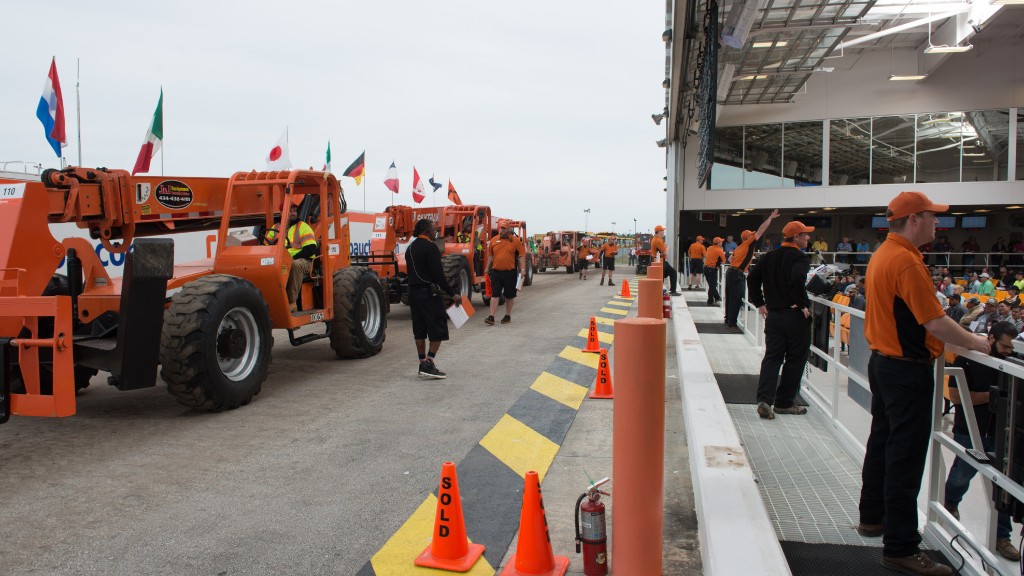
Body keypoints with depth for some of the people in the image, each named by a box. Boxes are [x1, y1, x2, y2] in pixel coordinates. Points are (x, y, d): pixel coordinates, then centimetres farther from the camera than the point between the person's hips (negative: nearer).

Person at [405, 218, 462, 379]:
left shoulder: (410, 248, 14)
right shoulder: (430, 247, -14)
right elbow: (438, 274, -19)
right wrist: (452, 294, -15)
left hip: (413, 292, 9)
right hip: (429, 293, -9)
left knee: (419, 329, 12)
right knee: (438, 329, -3)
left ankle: (423, 365, 16)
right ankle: (429, 364, -9)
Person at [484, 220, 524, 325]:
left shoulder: (515, 240, -1)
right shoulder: (493, 240, 6)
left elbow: (521, 256, -1)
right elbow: (490, 256, 15)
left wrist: (522, 269, -8)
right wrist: (488, 268, 17)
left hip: (510, 272, -2)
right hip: (496, 272, 2)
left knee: (509, 295, 10)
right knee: (494, 294, -2)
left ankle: (508, 316, 22)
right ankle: (491, 317, -3)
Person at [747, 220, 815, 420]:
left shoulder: (769, 257, 9)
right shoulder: (800, 258, -12)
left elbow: (752, 278, 7)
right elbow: (797, 279, -30)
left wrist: (760, 303, 11)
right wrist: (802, 304, -18)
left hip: (773, 315, 6)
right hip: (796, 316, -6)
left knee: (771, 357, 6)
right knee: (795, 359, 8)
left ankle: (764, 399, -9)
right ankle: (784, 402, 15)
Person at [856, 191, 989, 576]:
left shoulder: (881, 255, 10)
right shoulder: (906, 261, -21)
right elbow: (935, 320, -22)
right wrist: (973, 342, -7)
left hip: (883, 360, 10)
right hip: (908, 370, -10)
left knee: (882, 443, 19)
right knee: (906, 457, -4)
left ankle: (873, 517, 33)